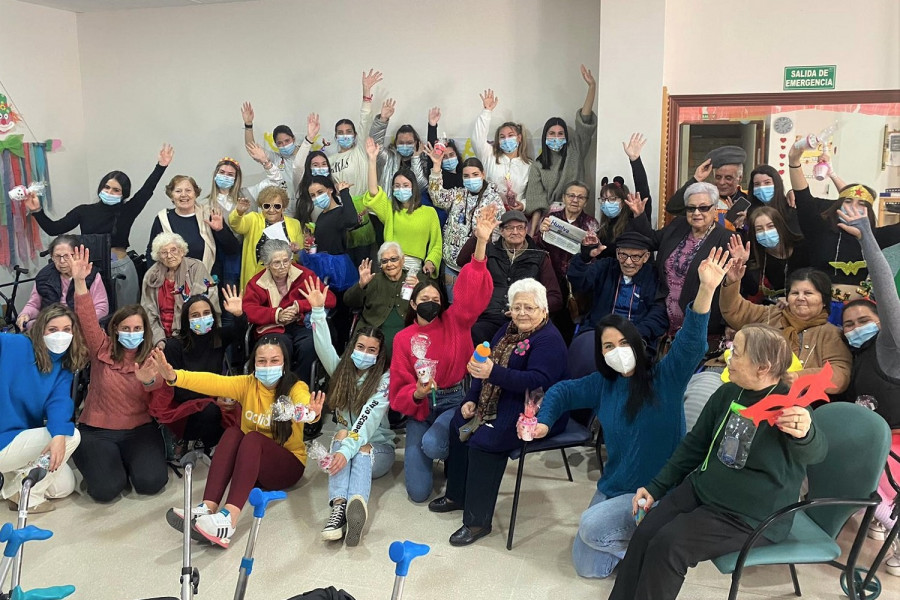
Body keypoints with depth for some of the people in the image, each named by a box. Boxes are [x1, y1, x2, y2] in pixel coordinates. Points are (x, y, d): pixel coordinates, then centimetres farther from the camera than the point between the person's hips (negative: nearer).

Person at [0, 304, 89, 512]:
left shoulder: (64, 370, 1)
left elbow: (60, 403, -17)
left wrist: (59, 434, -37)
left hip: (24, 440, 7)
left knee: (65, 486, 9)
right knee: (72, 436, -19)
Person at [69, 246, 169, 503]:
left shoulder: (152, 359, 1)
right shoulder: (103, 351, 0)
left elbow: (162, 403, -7)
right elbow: (88, 320, -15)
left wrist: (150, 382, -30)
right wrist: (79, 282, -28)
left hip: (139, 430, 1)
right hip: (97, 431, -1)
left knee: (151, 481, -22)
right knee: (106, 488, -23)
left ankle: (129, 459, 14)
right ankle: (105, 460, 14)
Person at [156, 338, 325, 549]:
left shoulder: (296, 388, -13)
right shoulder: (247, 384, -4)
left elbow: (304, 403, -37)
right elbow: (213, 382, -22)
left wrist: (311, 414, -62)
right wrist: (174, 377, -40)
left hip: (288, 465, -3)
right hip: (249, 463, 3)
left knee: (253, 437, -32)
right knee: (233, 432, -26)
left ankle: (230, 517, -49)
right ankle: (208, 507, -38)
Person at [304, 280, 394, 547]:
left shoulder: (384, 380, -12)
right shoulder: (342, 370, 3)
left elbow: (369, 420, -26)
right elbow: (324, 347, -15)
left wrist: (347, 451, -41)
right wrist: (318, 310, -26)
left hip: (377, 448, -3)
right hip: (345, 442, 3)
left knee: (361, 452, -36)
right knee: (341, 433, -31)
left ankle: (356, 505, -67)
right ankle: (340, 506, -53)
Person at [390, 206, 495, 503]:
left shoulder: (455, 321, -1)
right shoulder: (403, 338, 1)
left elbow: (472, 292, -18)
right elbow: (399, 387, 0)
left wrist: (481, 243, -29)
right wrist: (416, 394, -25)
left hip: (454, 401, -1)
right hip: (420, 407, 1)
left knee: (432, 445, -34)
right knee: (418, 492, -8)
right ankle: (421, 447, 27)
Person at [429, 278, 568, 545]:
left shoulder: (549, 340, -16)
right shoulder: (508, 331, 12)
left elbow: (538, 381, -29)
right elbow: (485, 367, 17)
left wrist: (494, 373, -37)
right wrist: (471, 399, 4)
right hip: (498, 403, 10)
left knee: (484, 439, -27)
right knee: (459, 423, 1)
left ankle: (478, 521, -16)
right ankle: (457, 495, 17)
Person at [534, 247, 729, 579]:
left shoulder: (665, 377, -11)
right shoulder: (602, 385, 2)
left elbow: (691, 343, -26)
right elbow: (562, 391, 14)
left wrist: (707, 289, -40)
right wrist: (543, 422, -6)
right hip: (612, 488, 6)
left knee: (591, 527, -25)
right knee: (586, 567, 6)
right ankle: (632, 539, 30)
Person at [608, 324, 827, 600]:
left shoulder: (791, 406, -18)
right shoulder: (727, 393, 3)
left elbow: (814, 452, -38)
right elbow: (695, 444, 12)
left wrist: (805, 434, -62)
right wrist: (655, 487, 10)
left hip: (750, 517, -7)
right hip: (701, 490, 7)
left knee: (666, 546, -22)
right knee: (643, 535, -11)